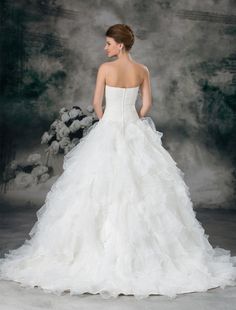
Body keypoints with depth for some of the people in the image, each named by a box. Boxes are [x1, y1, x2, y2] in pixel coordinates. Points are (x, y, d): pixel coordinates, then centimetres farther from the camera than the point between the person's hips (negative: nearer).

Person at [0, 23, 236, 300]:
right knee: (139, 188, 8)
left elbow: (96, 103, -4)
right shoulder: (142, 71, 2)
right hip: (135, 132, 4)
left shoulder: (105, 68, -9)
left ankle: (105, 250, 7)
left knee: (103, 190, 3)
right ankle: (140, 251, 13)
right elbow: (146, 105, 2)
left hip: (108, 131, -3)